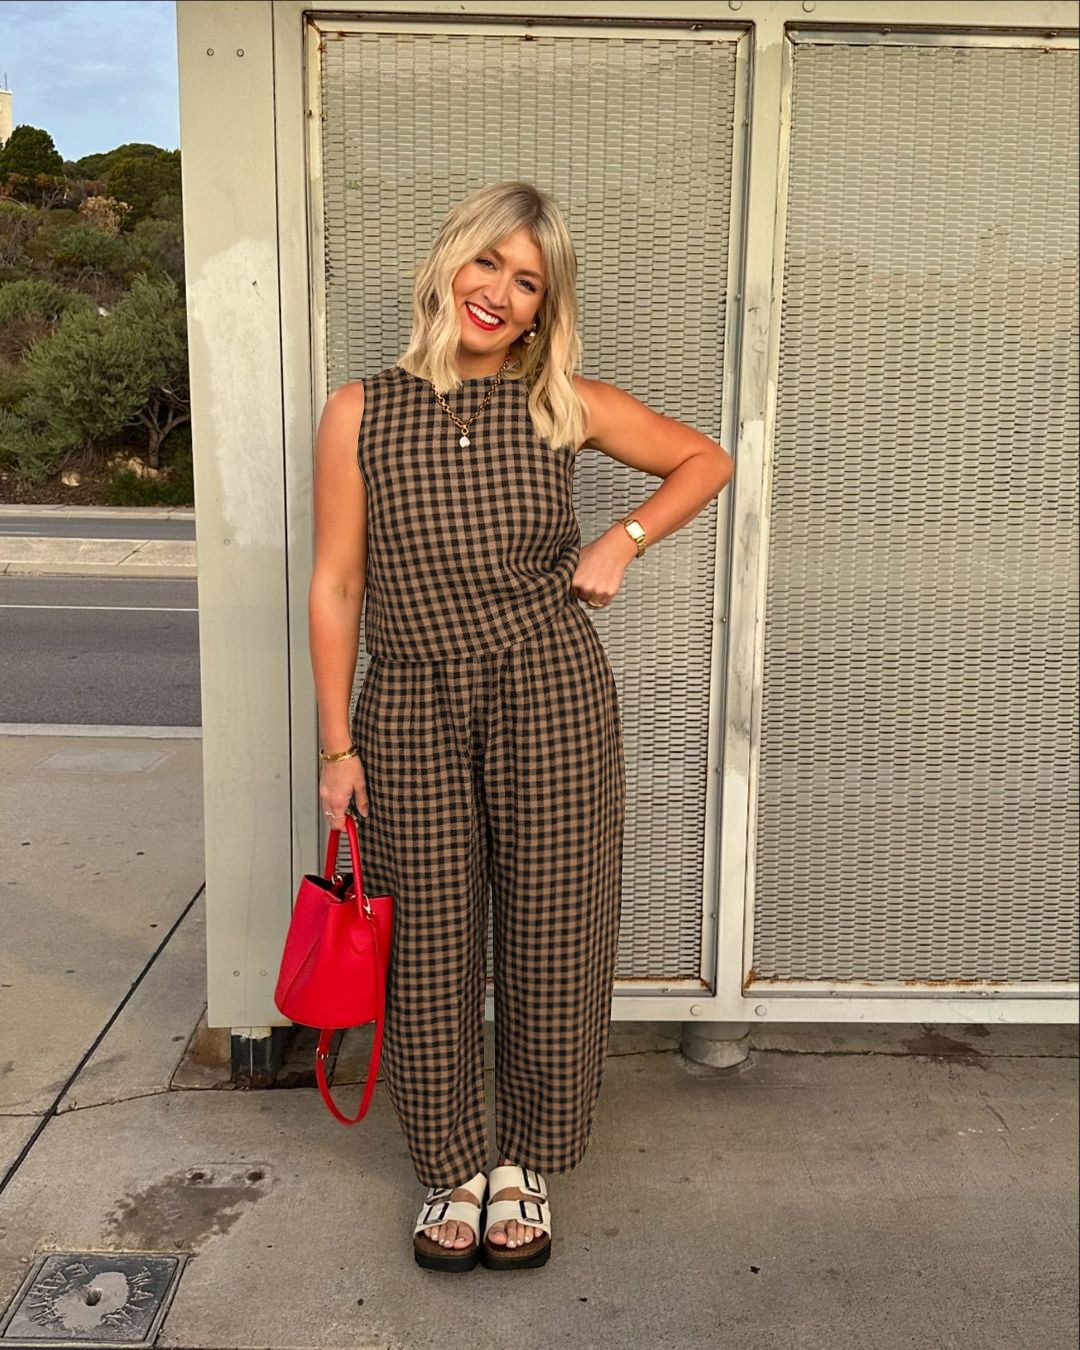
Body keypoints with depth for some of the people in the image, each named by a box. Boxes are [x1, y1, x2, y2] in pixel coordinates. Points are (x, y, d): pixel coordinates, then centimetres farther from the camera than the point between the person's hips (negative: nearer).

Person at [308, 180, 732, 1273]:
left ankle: (523, 1166, 31)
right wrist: (337, 745, 0)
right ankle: (451, 1170, 31)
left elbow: (707, 459, 15)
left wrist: (624, 540, 0)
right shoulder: (359, 412, 2)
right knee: (429, 949, 8)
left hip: (551, 696, 0)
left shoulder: (565, 406, 3)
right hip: (410, 710, 0)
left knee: (547, 938, 8)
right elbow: (335, 587, 2)